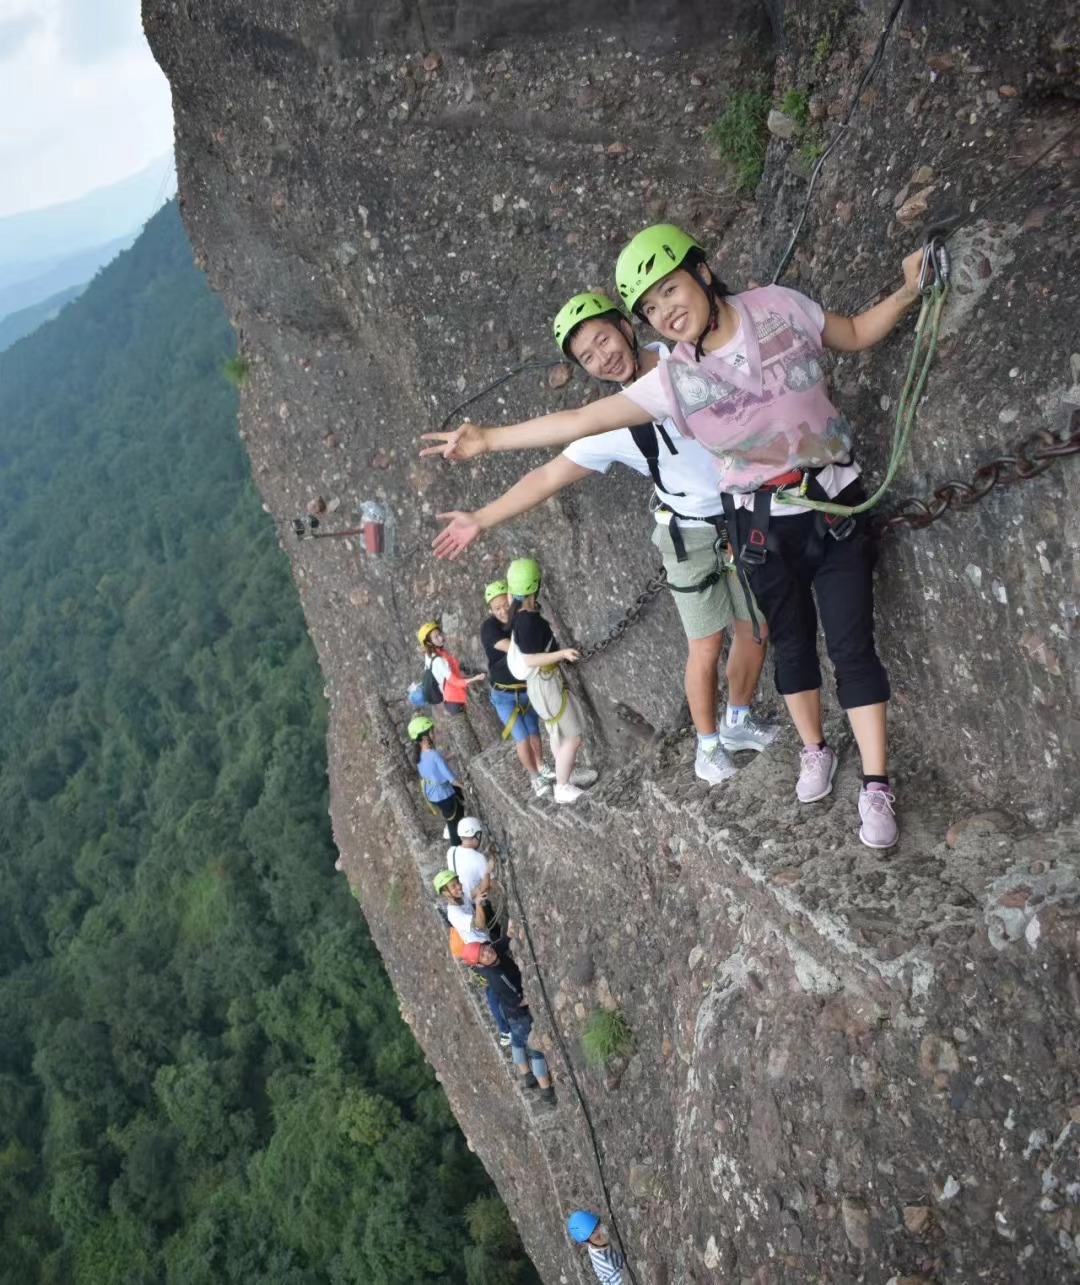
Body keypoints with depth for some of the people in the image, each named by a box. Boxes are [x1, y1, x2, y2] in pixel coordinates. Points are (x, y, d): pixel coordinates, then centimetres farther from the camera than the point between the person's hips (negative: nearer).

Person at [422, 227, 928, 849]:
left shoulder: (780, 307, -9)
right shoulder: (673, 381, -11)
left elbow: (856, 334, 8)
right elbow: (579, 421, -9)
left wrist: (907, 293, -9)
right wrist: (488, 439, -10)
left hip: (836, 504, -1)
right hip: (764, 523, 1)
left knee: (853, 645, -2)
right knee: (792, 643, 13)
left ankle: (877, 786, 6)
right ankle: (815, 752, 36)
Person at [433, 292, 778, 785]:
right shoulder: (611, 425, -13)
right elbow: (547, 477, -7)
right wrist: (480, 520, -7)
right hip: (692, 536, -2)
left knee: (754, 631, 12)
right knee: (706, 649, 1)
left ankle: (737, 723, 35)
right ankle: (708, 745, 23)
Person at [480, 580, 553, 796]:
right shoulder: (489, 627, -22)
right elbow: (512, 648, -35)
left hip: (527, 691, 3)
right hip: (504, 696, -3)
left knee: (534, 732, 15)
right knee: (521, 738, -3)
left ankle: (541, 768, 36)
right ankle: (534, 777, 15)